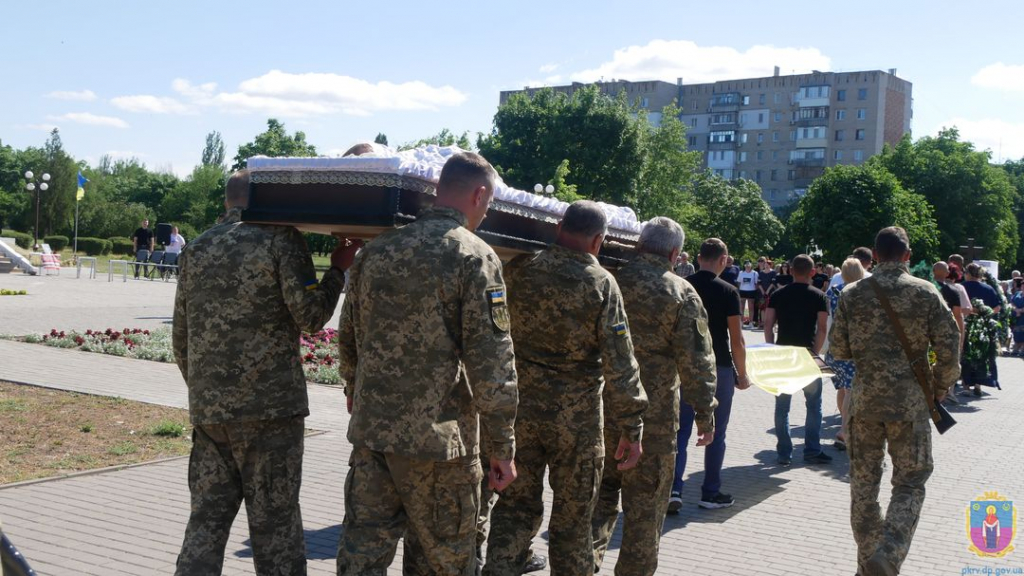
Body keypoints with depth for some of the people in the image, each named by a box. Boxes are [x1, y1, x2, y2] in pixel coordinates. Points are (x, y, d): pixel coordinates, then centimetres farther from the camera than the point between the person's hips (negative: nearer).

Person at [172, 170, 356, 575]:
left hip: (208, 407, 5)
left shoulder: (196, 250, 14)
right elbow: (310, 314, -10)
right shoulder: (280, 240, -5)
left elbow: (181, 336, 17)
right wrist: (338, 268, 3)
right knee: (274, 519, 4)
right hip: (270, 405, -5)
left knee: (208, 515, 12)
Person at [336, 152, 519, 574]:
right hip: (438, 442, -5)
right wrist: (502, 447, -7)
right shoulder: (475, 257, -10)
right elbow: (491, 363, -14)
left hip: (370, 432, 5)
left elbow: (348, 341, 17)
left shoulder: (376, 251, 8)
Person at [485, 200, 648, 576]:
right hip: (577, 418, -3)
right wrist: (632, 428, -7)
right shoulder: (601, 284, -11)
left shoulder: (520, 270, -2)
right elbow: (620, 365, -12)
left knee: (516, 505, 14)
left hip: (521, 407, 3)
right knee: (572, 516, 12)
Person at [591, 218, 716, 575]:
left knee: (604, 484, 19)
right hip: (655, 412, -3)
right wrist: (705, 411, -3)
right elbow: (696, 360, -10)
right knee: (646, 499, 9)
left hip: (603, 406, 3)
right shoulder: (681, 293, -9)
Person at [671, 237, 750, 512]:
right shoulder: (727, 292, -10)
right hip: (718, 367, -3)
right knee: (716, 433, 9)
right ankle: (710, 493, 16)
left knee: (681, 430, 7)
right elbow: (736, 340, -9)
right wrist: (742, 375, 1)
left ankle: (673, 489, -3)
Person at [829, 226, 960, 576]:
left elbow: (838, 350, 3)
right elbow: (949, 351, -7)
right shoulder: (925, 293, -6)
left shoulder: (852, 294, -1)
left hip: (864, 400, 2)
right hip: (909, 402, -2)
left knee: (863, 482, 13)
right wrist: (938, 390, 8)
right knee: (909, 484, 8)